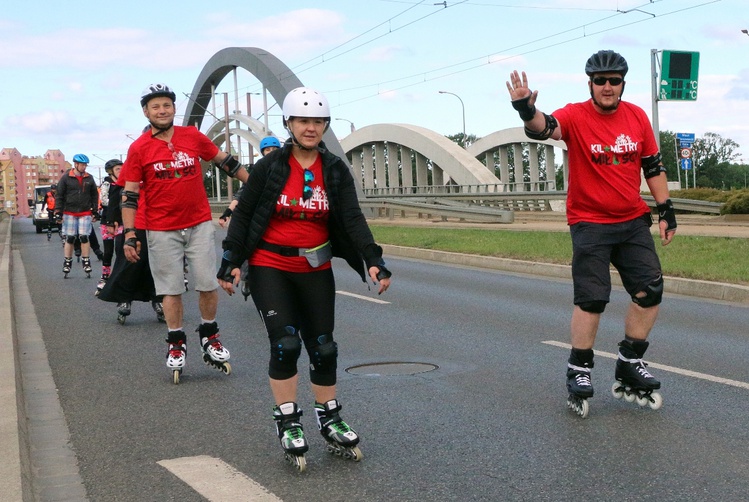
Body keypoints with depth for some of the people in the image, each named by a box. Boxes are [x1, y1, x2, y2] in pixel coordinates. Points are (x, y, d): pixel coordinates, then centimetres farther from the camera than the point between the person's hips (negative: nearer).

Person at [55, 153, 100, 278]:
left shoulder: (89, 178, 6)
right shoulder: (66, 178, -1)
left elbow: (94, 195, 14)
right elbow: (59, 195, 2)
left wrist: (95, 210, 11)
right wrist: (58, 211, -3)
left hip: (85, 213, 1)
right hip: (69, 213, -1)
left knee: (84, 237, -3)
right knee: (70, 238, 1)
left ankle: (86, 262, 8)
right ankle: (67, 262, 11)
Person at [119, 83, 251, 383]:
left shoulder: (193, 137, 1)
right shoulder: (139, 148, -3)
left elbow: (225, 162, 13)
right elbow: (130, 195, -2)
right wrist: (129, 235, -8)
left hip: (199, 224, 2)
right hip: (162, 230, -1)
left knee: (208, 284, 2)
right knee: (171, 289, 6)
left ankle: (209, 336, 21)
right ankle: (176, 344, 19)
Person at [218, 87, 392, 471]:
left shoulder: (335, 170, 0)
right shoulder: (269, 167, -6)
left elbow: (353, 218, -9)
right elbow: (243, 214, -1)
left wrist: (373, 260, -22)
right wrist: (231, 262, -5)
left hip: (316, 270, 3)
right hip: (270, 269, -3)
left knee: (323, 348, 6)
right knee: (285, 344, -13)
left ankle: (330, 424, 23)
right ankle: (288, 425, 3)